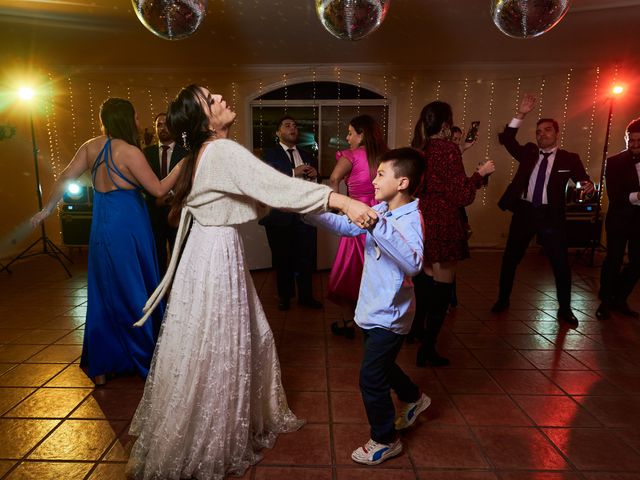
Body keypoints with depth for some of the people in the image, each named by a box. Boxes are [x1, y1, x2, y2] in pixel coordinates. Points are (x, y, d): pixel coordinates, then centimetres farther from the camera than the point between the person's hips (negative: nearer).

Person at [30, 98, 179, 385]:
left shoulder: (91, 147, 5)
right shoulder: (129, 152, -13)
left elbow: (65, 178, 6)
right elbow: (159, 189, -13)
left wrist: (47, 209, 16)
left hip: (101, 230, 6)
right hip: (128, 229, -6)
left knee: (104, 296, 15)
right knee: (135, 296, 6)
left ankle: (100, 367, 25)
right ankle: (147, 361, 21)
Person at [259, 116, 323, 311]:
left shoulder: (307, 155, 18)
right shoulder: (270, 154, 1)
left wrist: (314, 174, -2)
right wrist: (294, 172, -22)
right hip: (281, 214, -3)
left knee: (306, 256, 5)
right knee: (283, 258, 7)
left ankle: (306, 296, 20)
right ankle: (285, 296, 24)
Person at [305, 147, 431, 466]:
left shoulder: (411, 219, -25)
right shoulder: (380, 211, -1)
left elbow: (413, 264, -42)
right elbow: (345, 226, 6)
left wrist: (377, 225, -48)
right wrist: (308, 211, -4)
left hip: (389, 316, -8)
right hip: (373, 310, 8)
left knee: (370, 379, 3)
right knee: (381, 366, 27)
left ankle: (386, 441, 26)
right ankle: (414, 399, 54)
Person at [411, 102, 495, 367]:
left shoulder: (418, 149, 5)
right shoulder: (448, 148, -14)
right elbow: (461, 196, -15)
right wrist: (480, 173, 0)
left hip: (420, 223, 7)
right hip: (443, 227, -7)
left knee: (424, 281, 22)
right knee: (442, 288, 4)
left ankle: (418, 332, 39)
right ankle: (427, 350, 11)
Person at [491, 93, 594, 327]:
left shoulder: (569, 158, 4)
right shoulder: (528, 153, 8)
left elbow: (583, 180, 1)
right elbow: (507, 140, -2)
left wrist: (588, 186, -23)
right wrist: (521, 114, -11)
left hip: (550, 215, -2)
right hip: (524, 211, 2)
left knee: (561, 263, 1)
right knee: (510, 258, 8)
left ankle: (564, 309, 18)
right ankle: (503, 300, 25)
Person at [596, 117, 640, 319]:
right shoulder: (614, 162, -7)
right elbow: (614, 195, -16)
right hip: (619, 219, -4)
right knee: (613, 261, 3)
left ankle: (619, 299, 24)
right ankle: (606, 301, 17)